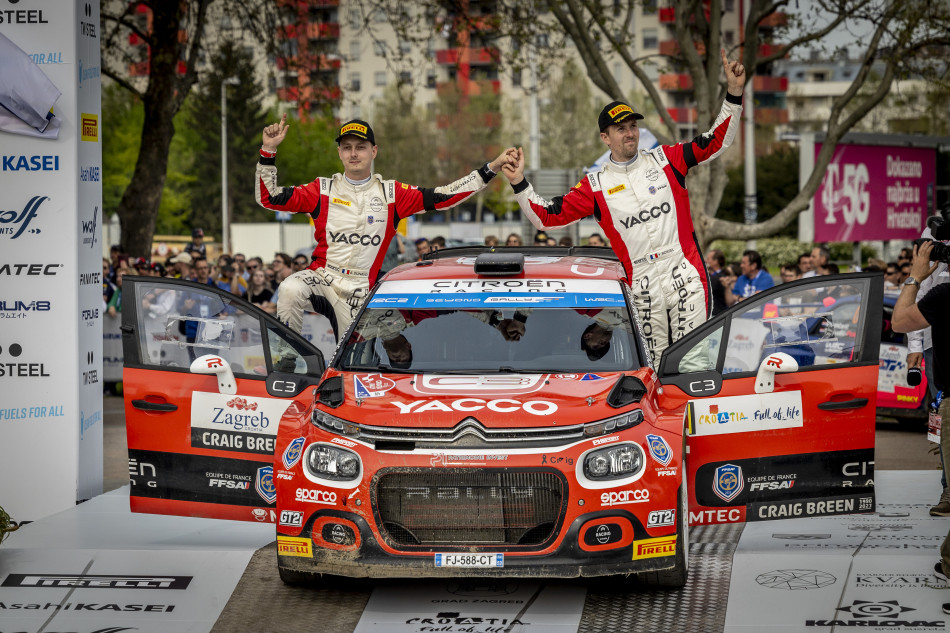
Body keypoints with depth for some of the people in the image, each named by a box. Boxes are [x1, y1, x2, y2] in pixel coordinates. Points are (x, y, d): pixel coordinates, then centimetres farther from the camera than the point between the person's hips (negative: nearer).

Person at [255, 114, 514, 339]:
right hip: (322, 276, -1)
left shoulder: (391, 194, 5)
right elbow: (269, 198, 1)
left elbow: (442, 197, 3)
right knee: (290, 291, -33)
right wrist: (268, 151, -11)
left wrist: (491, 169, -2)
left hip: (359, 291, 1)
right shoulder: (324, 190, 3)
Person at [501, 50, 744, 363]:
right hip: (642, 288, 0)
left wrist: (733, 93, -1)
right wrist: (519, 184, -6)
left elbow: (717, 141, 9)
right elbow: (546, 217, 6)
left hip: (686, 278, 0)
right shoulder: (596, 185, 6)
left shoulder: (665, 160, 7)